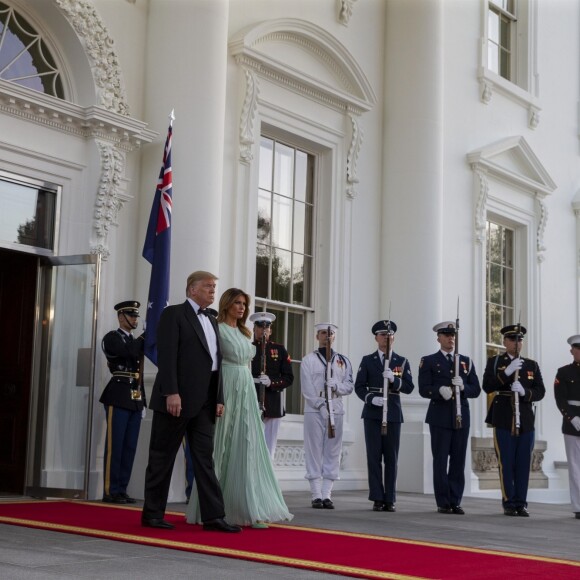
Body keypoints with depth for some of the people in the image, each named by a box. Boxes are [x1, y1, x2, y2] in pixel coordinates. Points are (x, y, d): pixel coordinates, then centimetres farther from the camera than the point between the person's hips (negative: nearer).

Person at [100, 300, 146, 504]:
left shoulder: (137, 341, 21)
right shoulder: (112, 338, -1)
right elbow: (130, 352, -18)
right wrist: (147, 334, -10)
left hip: (136, 398, 7)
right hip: (119, 397, -7)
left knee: (130, 447, 6)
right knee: (115, 446, -6)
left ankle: (121, 490, 12)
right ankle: (110, 491, -1)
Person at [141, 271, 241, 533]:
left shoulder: (212, 321, 19)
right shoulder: (173, 314, -3)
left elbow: (215, 363, 17)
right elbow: (166, 355, -13)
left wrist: (219, 398, 10)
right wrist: (171, 393, -21)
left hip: (204, 402, 7)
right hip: (177, 399, -7)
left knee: (205, 459, 3)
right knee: (162, 458, 3)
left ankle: (213, 516, 2)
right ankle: (152, 513, 12)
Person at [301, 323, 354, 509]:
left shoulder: (343, 361, 14)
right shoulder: (308, 360, 5)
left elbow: (349, 386, 8)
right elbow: (307, 388, -4)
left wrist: (336, 386, -12)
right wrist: (321, 405, -15)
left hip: (336, 411, 3)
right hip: (314, 411, -3)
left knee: (332, 452, 2)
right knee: (314, 452, -3)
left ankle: (327, 495, 7)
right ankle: (316, 495, 1)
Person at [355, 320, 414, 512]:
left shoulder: (402, 362, 9)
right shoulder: (367, 360, 7)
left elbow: (409, 387, 0)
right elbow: (359, 387, 3)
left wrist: (394, 379, -18)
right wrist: (371, 398, -15)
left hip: (393, 414, 1)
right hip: (372, 414, -1)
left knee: (391, 458, 2)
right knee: (374, 457, -2)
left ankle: (390, 499, 7)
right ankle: (377, 498, 3)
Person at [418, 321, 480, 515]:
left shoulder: (466, 361, 15)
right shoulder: (429, 361, 4)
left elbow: (476, 390, 10)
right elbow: (423, 389, -5)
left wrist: (463, 387, -11)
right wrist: (440, 390, -24)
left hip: (461, 417, 3)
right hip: (440, 417, -3)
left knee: (458, 461, 3)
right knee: (440, 461, -1)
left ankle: (455, 502, 9)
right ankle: (443, 503, 5)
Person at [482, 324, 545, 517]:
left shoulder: (532, 365, 12)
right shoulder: (494, 362, 6)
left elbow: (540, 391, 5)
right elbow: (487, 386, -7)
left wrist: (524, 392, -15)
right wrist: (506, 373, -19)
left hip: (526, 421, 2)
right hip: (503, 420, -2)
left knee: (523, 464, 3)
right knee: (506, 464, -2)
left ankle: (521, 504, 10)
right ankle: (509, 503, 6)